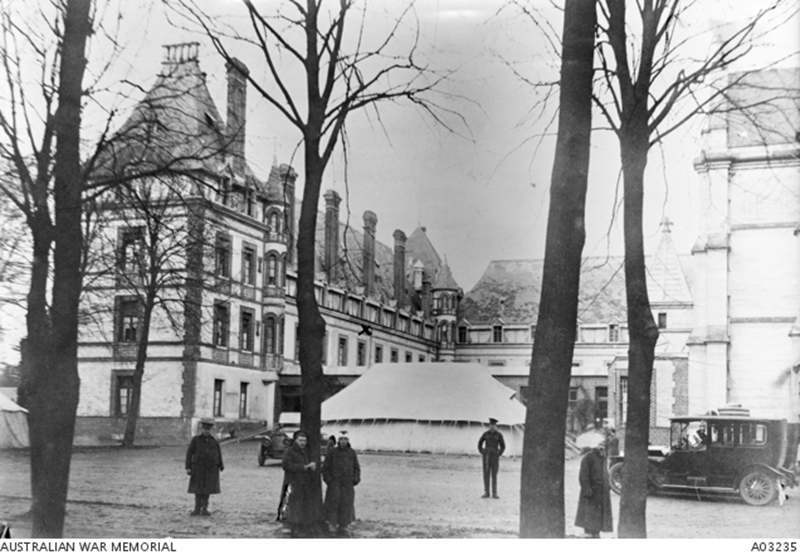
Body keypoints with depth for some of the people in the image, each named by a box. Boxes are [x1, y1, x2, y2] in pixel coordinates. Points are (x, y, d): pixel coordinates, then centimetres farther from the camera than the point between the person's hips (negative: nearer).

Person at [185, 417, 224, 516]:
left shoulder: (214, 440, 5)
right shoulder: (195, 439, -1)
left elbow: (218, 454, 10)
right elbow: (189, 453, -1)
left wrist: (221, 466, 5)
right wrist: (188, 467, -6)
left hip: (211, 468, 1)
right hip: (198, 467, -1)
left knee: (207, 489, 2)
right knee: (198, 489, 0)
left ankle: (204, 509, 8)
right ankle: (197, 508, 8)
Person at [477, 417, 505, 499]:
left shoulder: (499, 434, -3)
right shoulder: (486, 433, 2)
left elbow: (503, 446, 5)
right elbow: (480, 443, 13)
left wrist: (499, 455, -1)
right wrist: (481, 453, 5)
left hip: (495, 456, -1)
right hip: (486, 456, 1)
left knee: (494, 475, 0)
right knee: (486, 474, 1)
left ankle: (494, 493, 6)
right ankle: (486, 493, 8)